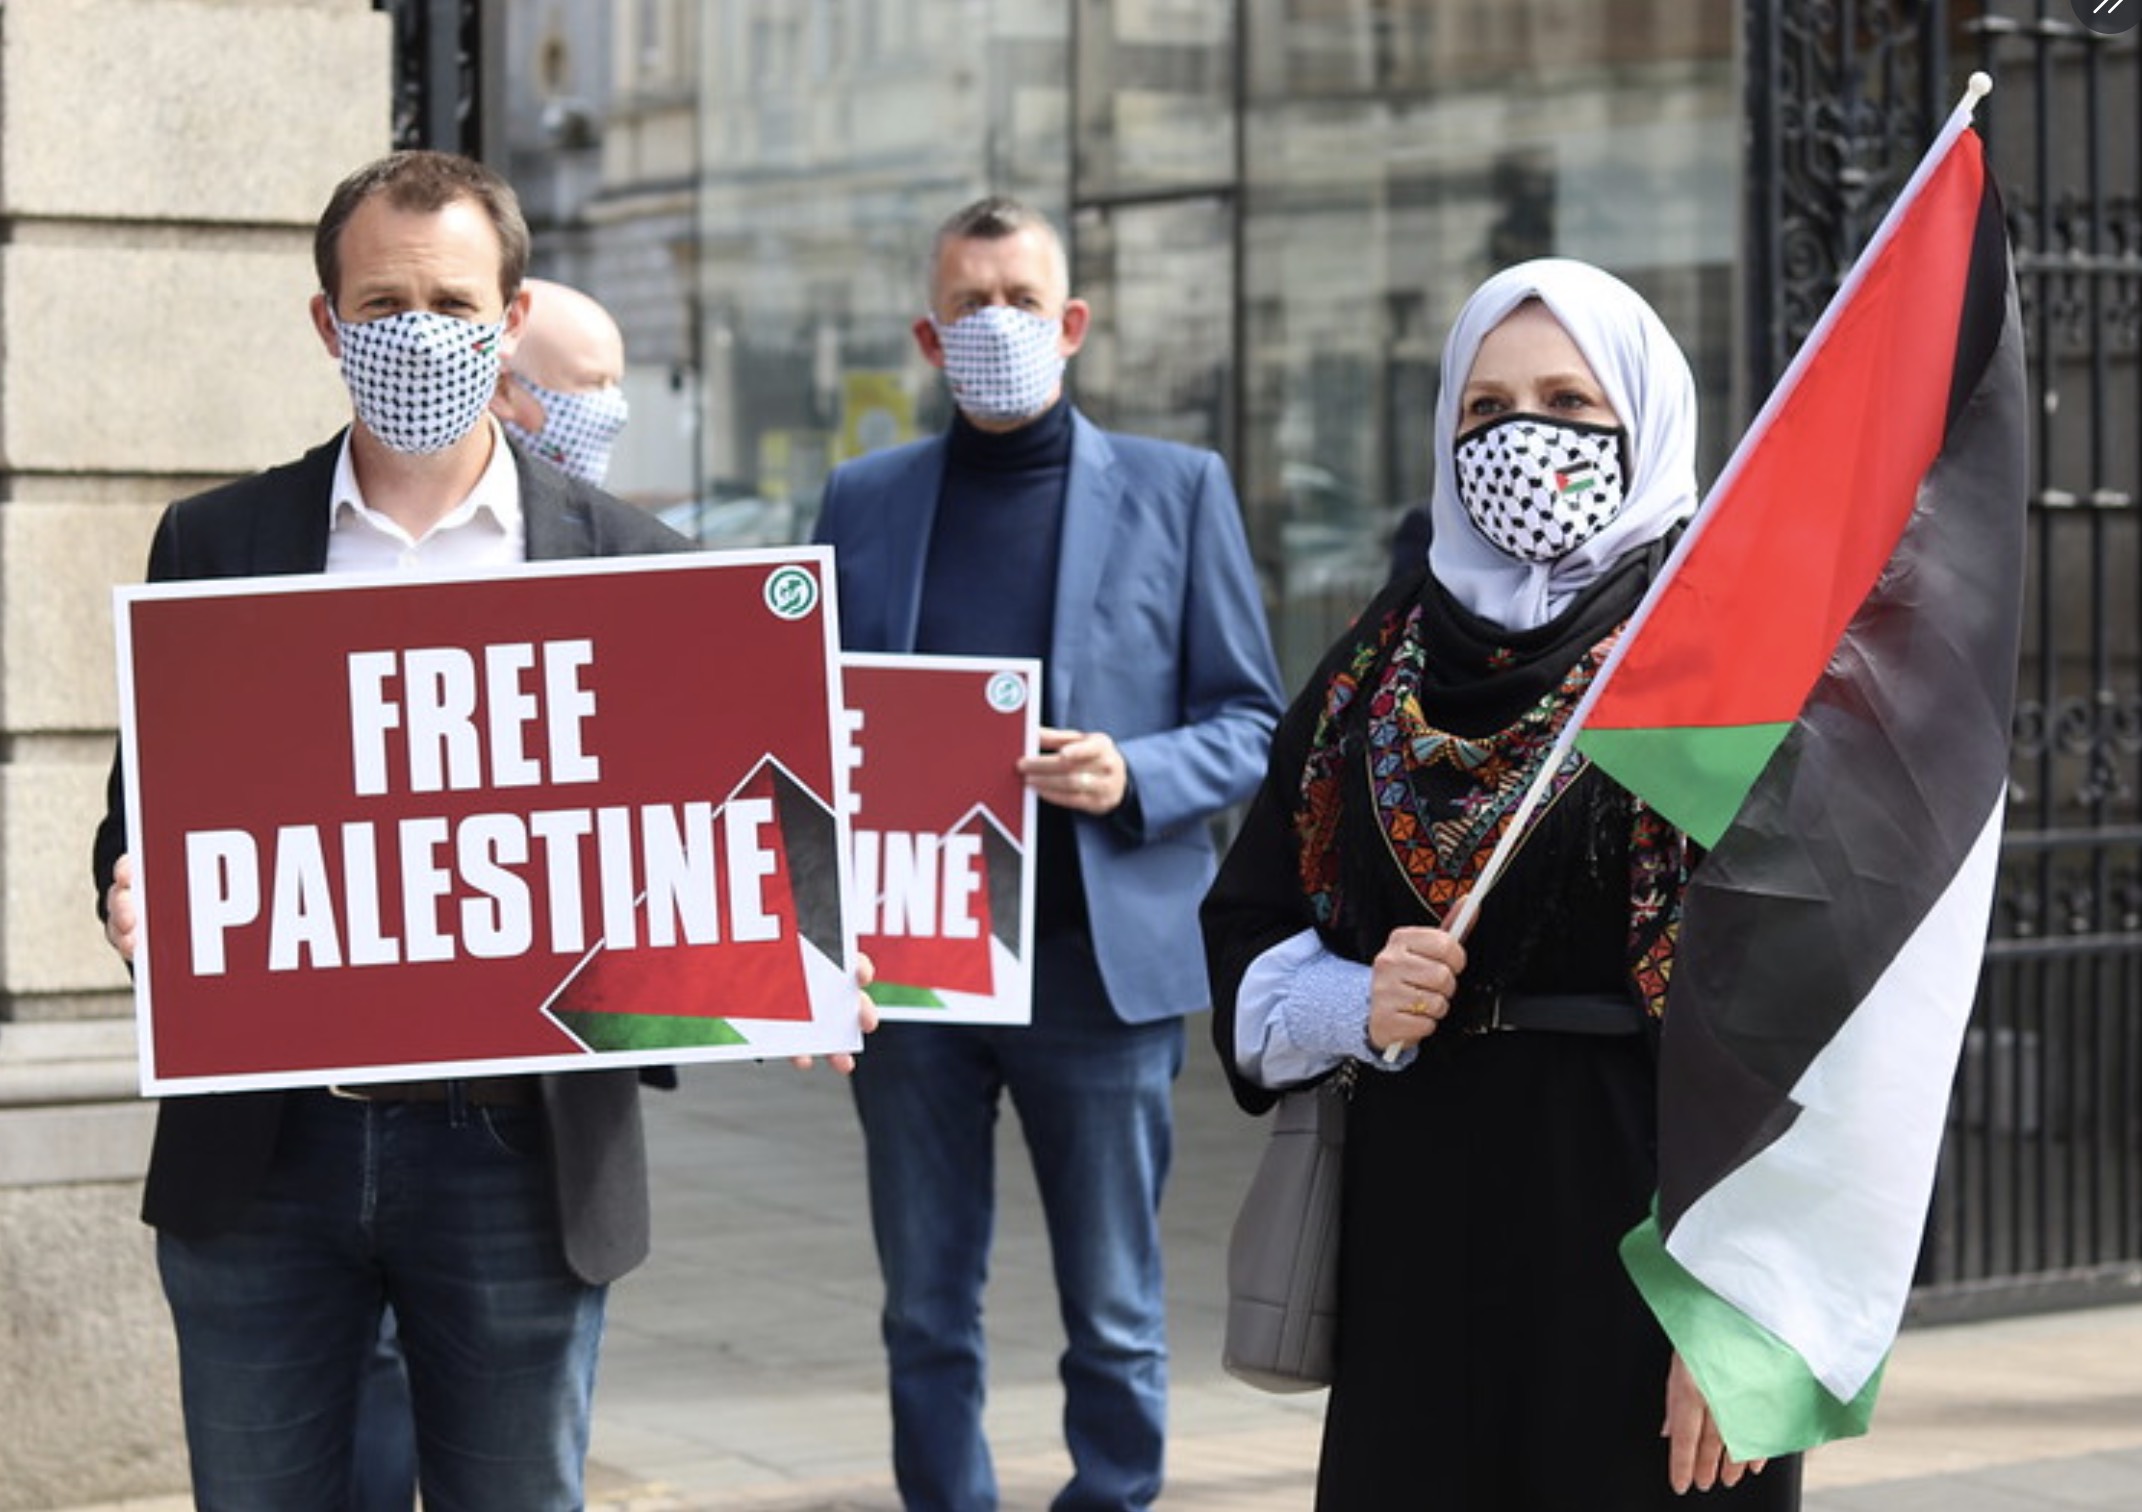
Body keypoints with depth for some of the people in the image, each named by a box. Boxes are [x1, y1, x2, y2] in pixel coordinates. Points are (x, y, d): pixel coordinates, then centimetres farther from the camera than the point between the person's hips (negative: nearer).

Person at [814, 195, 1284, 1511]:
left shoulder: (1178, 490, 5)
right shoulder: (864, 500, 10)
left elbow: (1253, 724, 3)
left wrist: (1135, 778, -16)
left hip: (1101, 962, -2)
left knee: (1116, 1317, 5)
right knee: (928, 1315, 9)